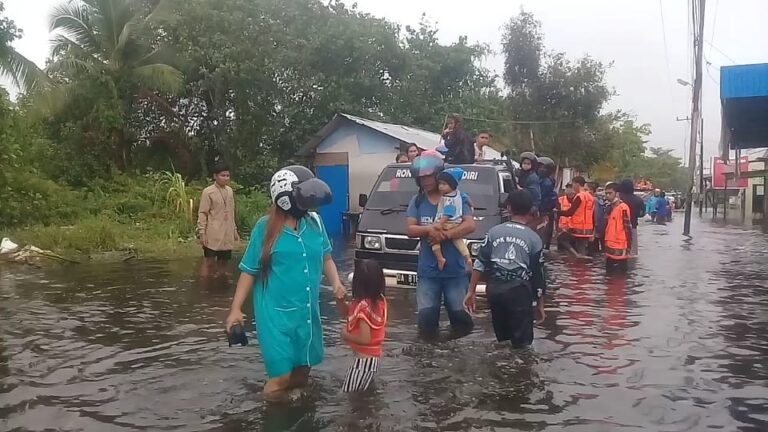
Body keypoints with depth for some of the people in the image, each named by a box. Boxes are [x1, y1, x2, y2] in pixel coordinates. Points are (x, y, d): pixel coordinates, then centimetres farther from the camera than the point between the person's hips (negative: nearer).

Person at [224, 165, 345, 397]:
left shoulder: (314, 222, 1)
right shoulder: (265, 228, -10)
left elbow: (325, 257, 15)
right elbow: (249, 271, -3)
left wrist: (336, 283, -2)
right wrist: (236, 309, -7)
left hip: (307, 312, 5)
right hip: (276, 313, -5)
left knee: (301, 374, 16)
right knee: (281, 377, -7)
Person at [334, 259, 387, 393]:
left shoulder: (363, 306, -26)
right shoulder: (379, 300, 2)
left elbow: (365, 339, -29)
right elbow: (345, 312, 13)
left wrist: (345, 335, -14)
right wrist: (340, 300, -7)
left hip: (364, 359, -9)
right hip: (374, 356, 9)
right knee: (361, 394, 24)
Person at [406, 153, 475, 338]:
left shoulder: (458, 197, 0)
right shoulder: (417, 201, 8)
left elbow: (470, 225, -11)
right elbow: (410, 230, 0)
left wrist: (444, 235, -22)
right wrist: (429, 229, -19)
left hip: (455, 270, -1)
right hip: (428, 271, 2)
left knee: (461, 319, 3)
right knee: (426, 320, -3)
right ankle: (429, 334, 30)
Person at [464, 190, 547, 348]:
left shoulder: (494, 231, 7)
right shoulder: (534, 238, 3)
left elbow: (479, 263, 3)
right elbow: (538, 275, 5)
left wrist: (471, 291, 5)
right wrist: (540, 304, 14)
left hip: (494, 288, 3)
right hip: (519, 290, -3)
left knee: (502, 339, 17)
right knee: (521, 343, 1)